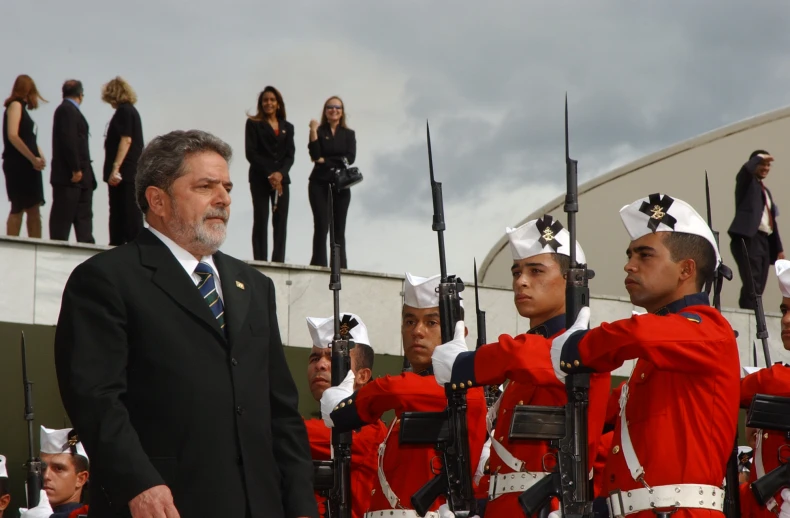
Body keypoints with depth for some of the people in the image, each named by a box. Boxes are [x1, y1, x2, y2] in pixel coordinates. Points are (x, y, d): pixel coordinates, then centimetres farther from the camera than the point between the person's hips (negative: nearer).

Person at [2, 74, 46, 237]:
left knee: (34, 210, 3)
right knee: (19, 208, -10)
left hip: (27, 166, 8)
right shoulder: (15, 105, -5)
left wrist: (40, 157, -1)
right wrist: (33, 159, -17)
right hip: (18, 165, -8)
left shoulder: (22, 107, 19)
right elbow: (12, 135, -16)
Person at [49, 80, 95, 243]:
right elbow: (68, 140, -20)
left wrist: (81, 169, 14)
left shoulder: (67, 110, 19)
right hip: (69, 175, -10)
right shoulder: (67, 110, -12)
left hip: (78, 175, 10)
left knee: (84, 216, 8)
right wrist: (76, 169, -20)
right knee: (63, 216, -6)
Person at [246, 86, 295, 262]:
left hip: (282, 179, 3)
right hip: (260, 178, -3)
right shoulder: (253, 124, 6)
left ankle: (278, 261, -3)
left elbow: (290, 155, 8)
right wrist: (269, 175, -12)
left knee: (281, 221, -3)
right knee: (261, 220, -7)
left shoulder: (287, 127, 16)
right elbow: (251, 152, -3)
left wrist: (280, 173, -12)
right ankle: (260, 261, -10)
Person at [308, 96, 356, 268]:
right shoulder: (319, 131, 6)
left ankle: (340, 267, 3)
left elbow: (350, 158, -4)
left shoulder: (349, 134, 11)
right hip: (320, 183, -2)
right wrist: (313, 131, -13)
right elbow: (315, 155, -10)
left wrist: (325, 161, -8)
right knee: (321, 225, -10)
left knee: (339, 228, 2)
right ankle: (319, 265, -10)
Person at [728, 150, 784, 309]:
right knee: (752, 285, -17)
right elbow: (746, 168, -20)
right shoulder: (746, 182, 6)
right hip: (748, 238, -8)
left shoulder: (766, 191, 26)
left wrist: (779, 248, 20)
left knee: (758, 287, 1)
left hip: (764, 241, 8)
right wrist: (759, 157, -4)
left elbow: (771, 220, 24)